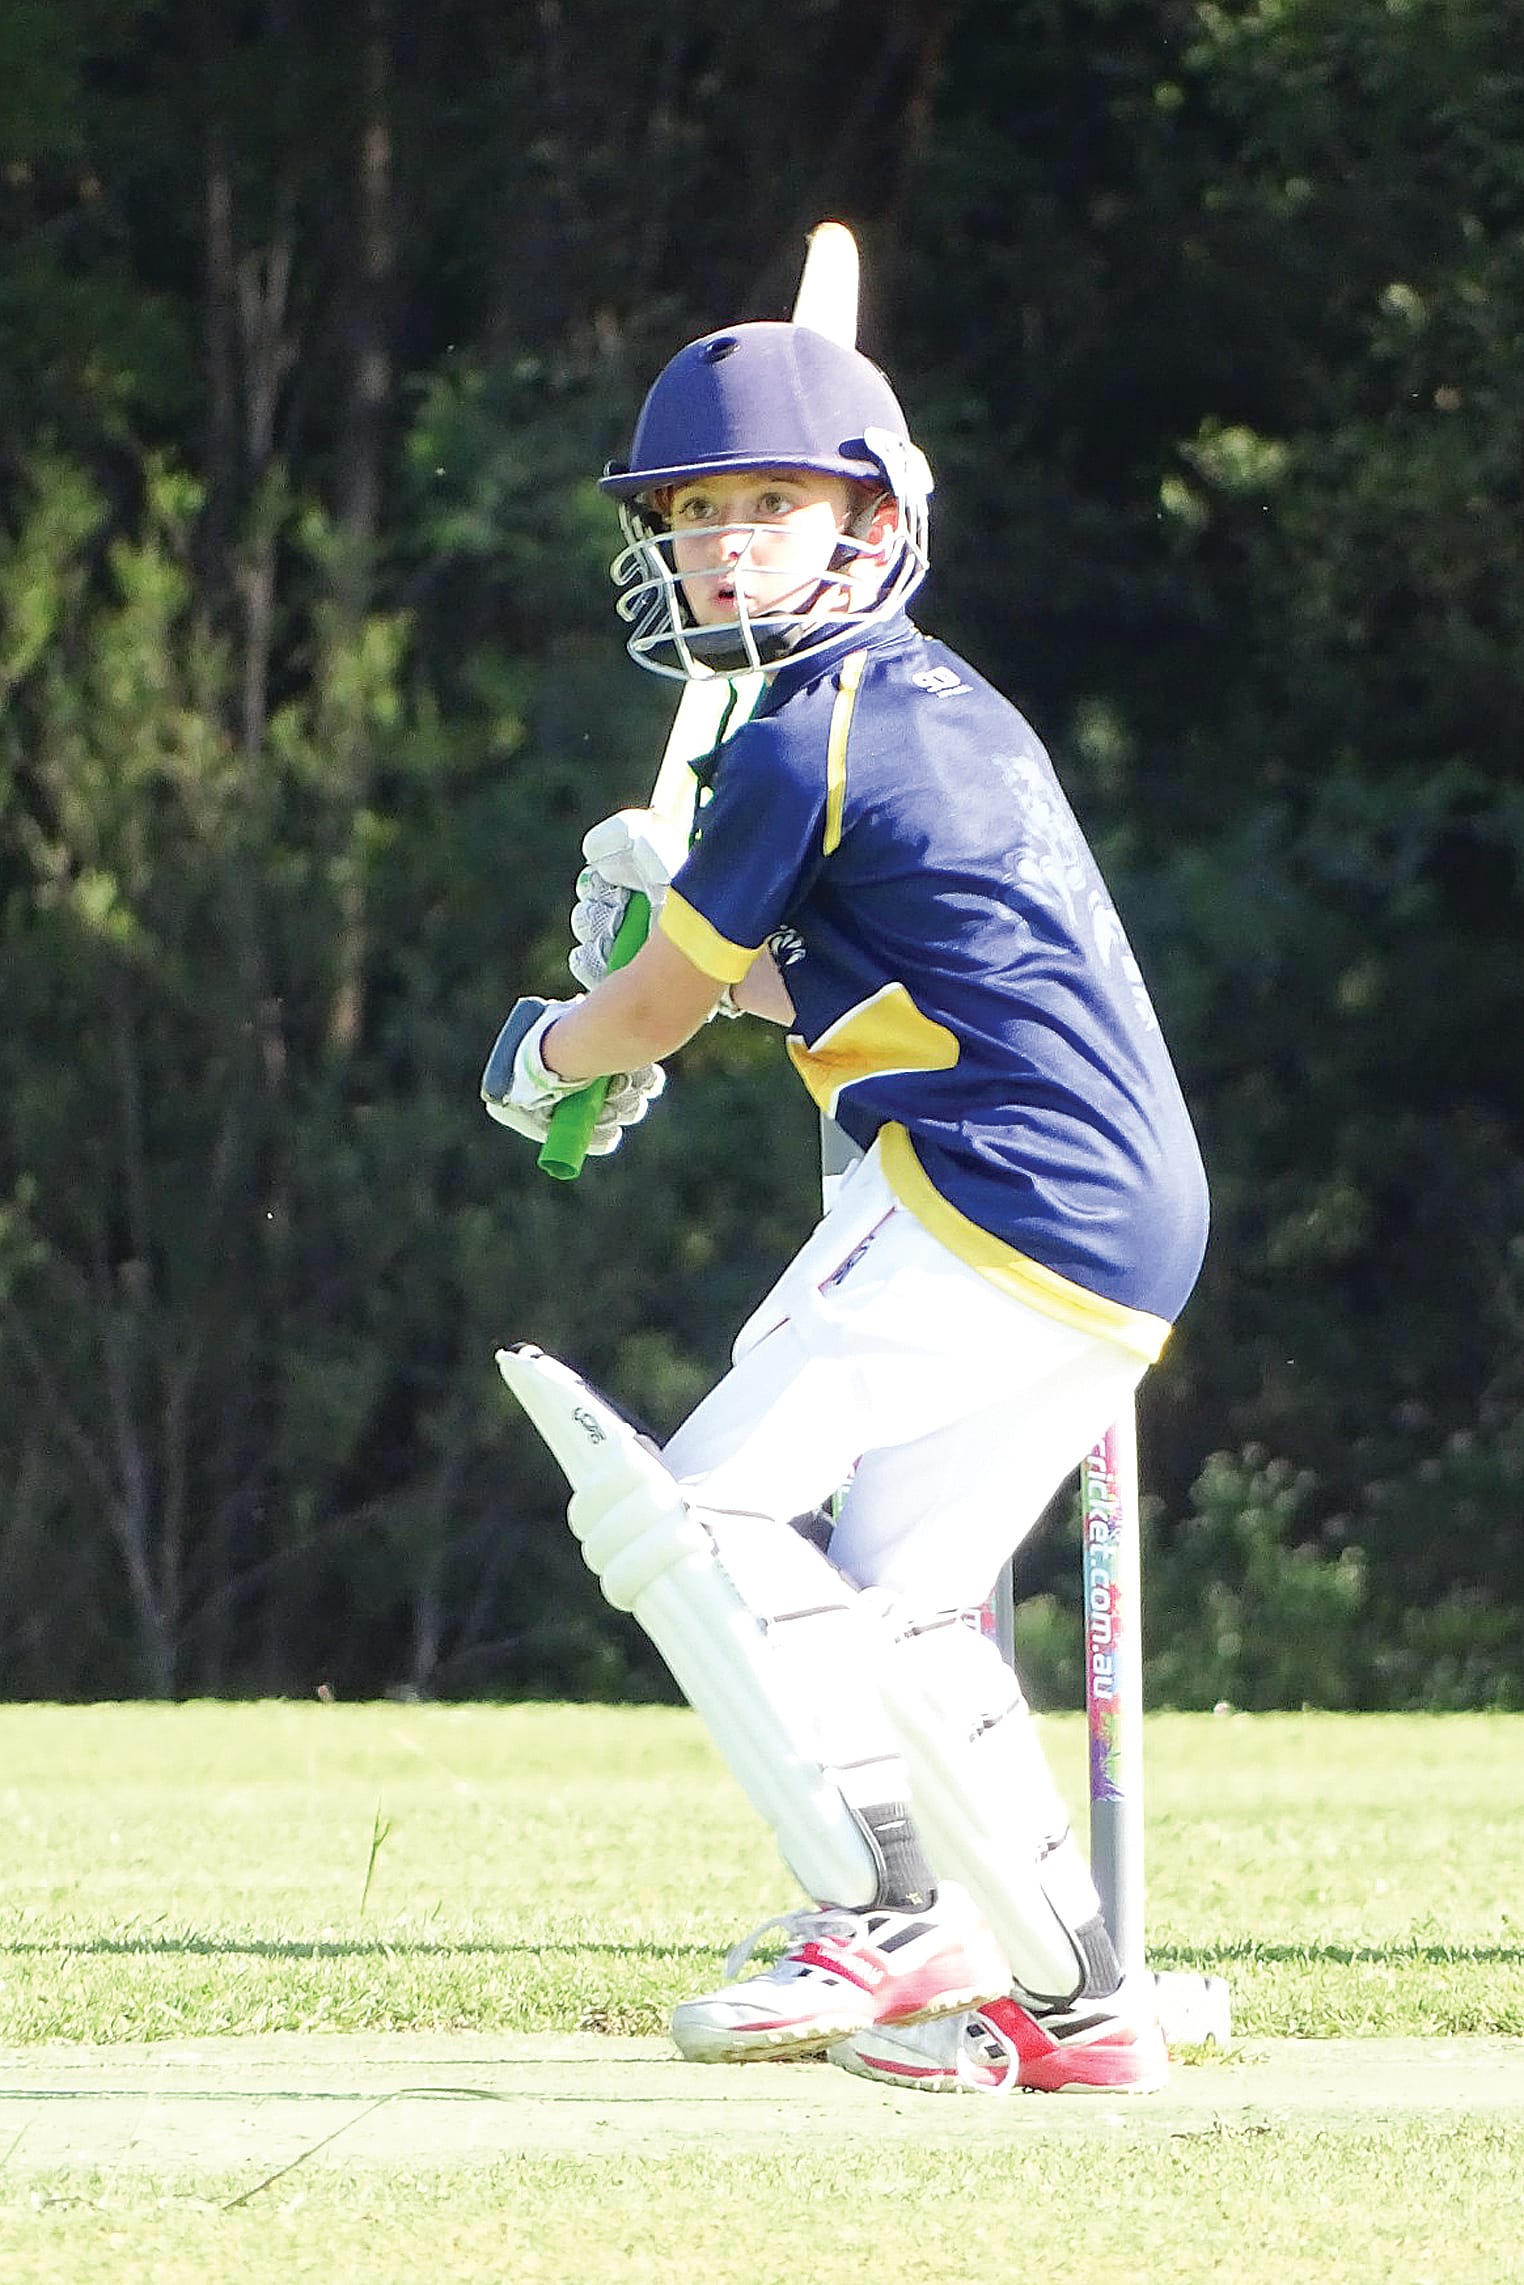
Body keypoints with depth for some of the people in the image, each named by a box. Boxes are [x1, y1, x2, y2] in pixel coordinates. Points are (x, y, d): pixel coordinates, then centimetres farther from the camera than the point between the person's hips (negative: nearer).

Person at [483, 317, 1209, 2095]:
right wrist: (679, 921, 15)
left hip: (989, 1191, -10)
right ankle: (1073, 2004, 18)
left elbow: (653, 1016, 1)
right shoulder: (953, 709, 19)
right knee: (891, 1603, 18)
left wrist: (543, 1054, 22)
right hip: (1137, 1233, 10)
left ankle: (885, 1912, -19)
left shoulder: (802, 746, -9)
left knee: (690, 1513, -11)